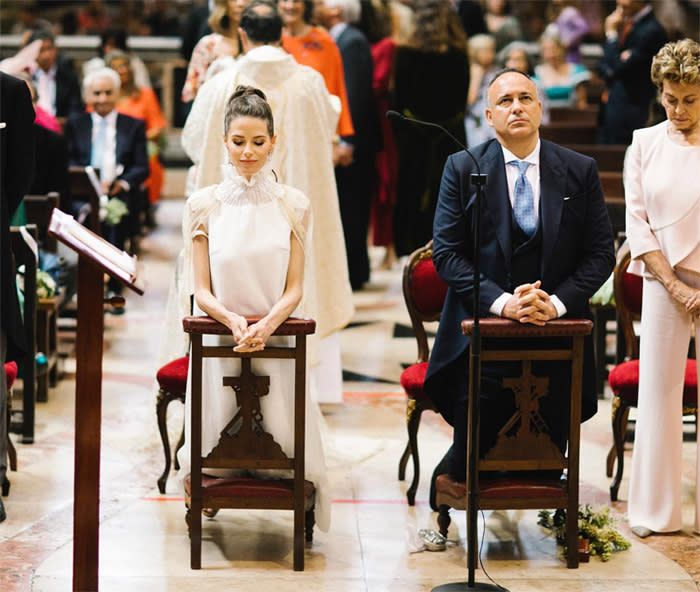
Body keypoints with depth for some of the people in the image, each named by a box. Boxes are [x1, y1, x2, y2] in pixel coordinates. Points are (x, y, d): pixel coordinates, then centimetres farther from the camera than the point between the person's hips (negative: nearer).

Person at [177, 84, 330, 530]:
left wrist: (266, 325, -21)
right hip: (218, 339, 0)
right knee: (214, 455, -7)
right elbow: (202, 291, 0)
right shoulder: (204, 205, 4)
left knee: (285, 444, -12)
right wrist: (233, 320, -22)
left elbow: (294, 289, 0)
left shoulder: (294, 205, 4)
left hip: (276, 338, 0)